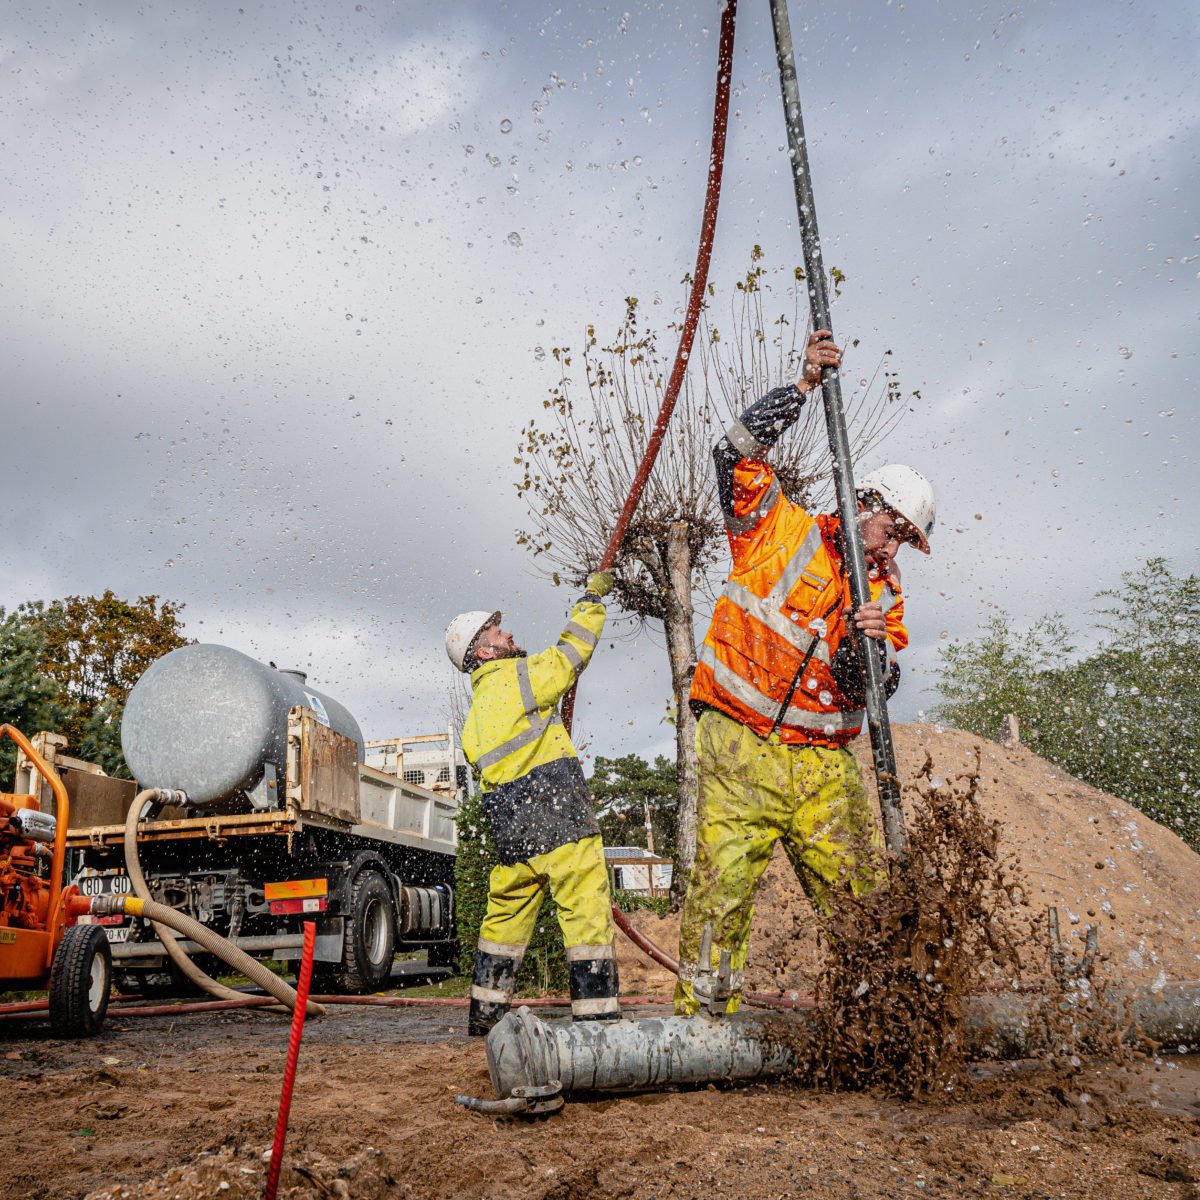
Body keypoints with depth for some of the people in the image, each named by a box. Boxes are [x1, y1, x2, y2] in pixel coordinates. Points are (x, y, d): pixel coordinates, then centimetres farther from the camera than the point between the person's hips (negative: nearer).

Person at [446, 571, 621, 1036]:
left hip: (509, 826, 8)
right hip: (556, 816, -8)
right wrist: (592, 598, 17)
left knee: (506, 916, 18)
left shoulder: (475, 712, 22)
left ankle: (484, 1014, 27)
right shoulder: (517, 677, -2)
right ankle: (596, 1015, -9)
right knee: (587, 910, -7)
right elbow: (571, 654, 6)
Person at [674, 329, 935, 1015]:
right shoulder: (781, 529, 4)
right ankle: (701, 1009, 1)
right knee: (726, 881, -9)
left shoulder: (886, 591, 15)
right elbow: (739, 455, -9)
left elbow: (883, 682, 3)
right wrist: (805, 387, -13)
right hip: (743, 746, -5)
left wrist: (870, 645, -20)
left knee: (862, 889, 4)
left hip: (827, 760, 5)